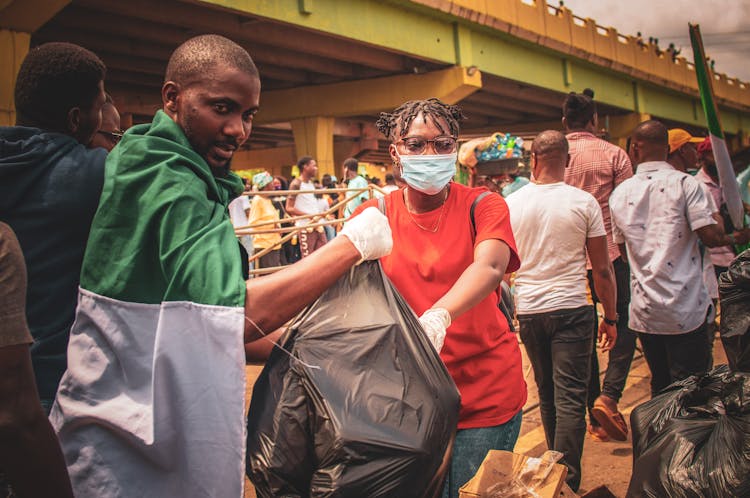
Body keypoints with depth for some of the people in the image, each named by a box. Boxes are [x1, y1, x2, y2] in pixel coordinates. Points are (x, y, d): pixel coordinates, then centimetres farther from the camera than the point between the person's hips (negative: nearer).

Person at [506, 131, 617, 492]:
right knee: (570, 399, 0)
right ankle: (567, 480, 0)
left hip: (528, 310, 3)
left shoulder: (510, 204, 0)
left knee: (547, 394, 18)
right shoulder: (584, 202, -5)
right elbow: (602, 268, -2)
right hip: (571, 310, -3)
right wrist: (610, 317, 8)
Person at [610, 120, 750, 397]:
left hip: (644, 310, 4)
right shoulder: (684, 183, -8)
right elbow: (710, 236, -14)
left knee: (660, 387, 16)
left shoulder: (620, 193, 5)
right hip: (684, 310, -4)